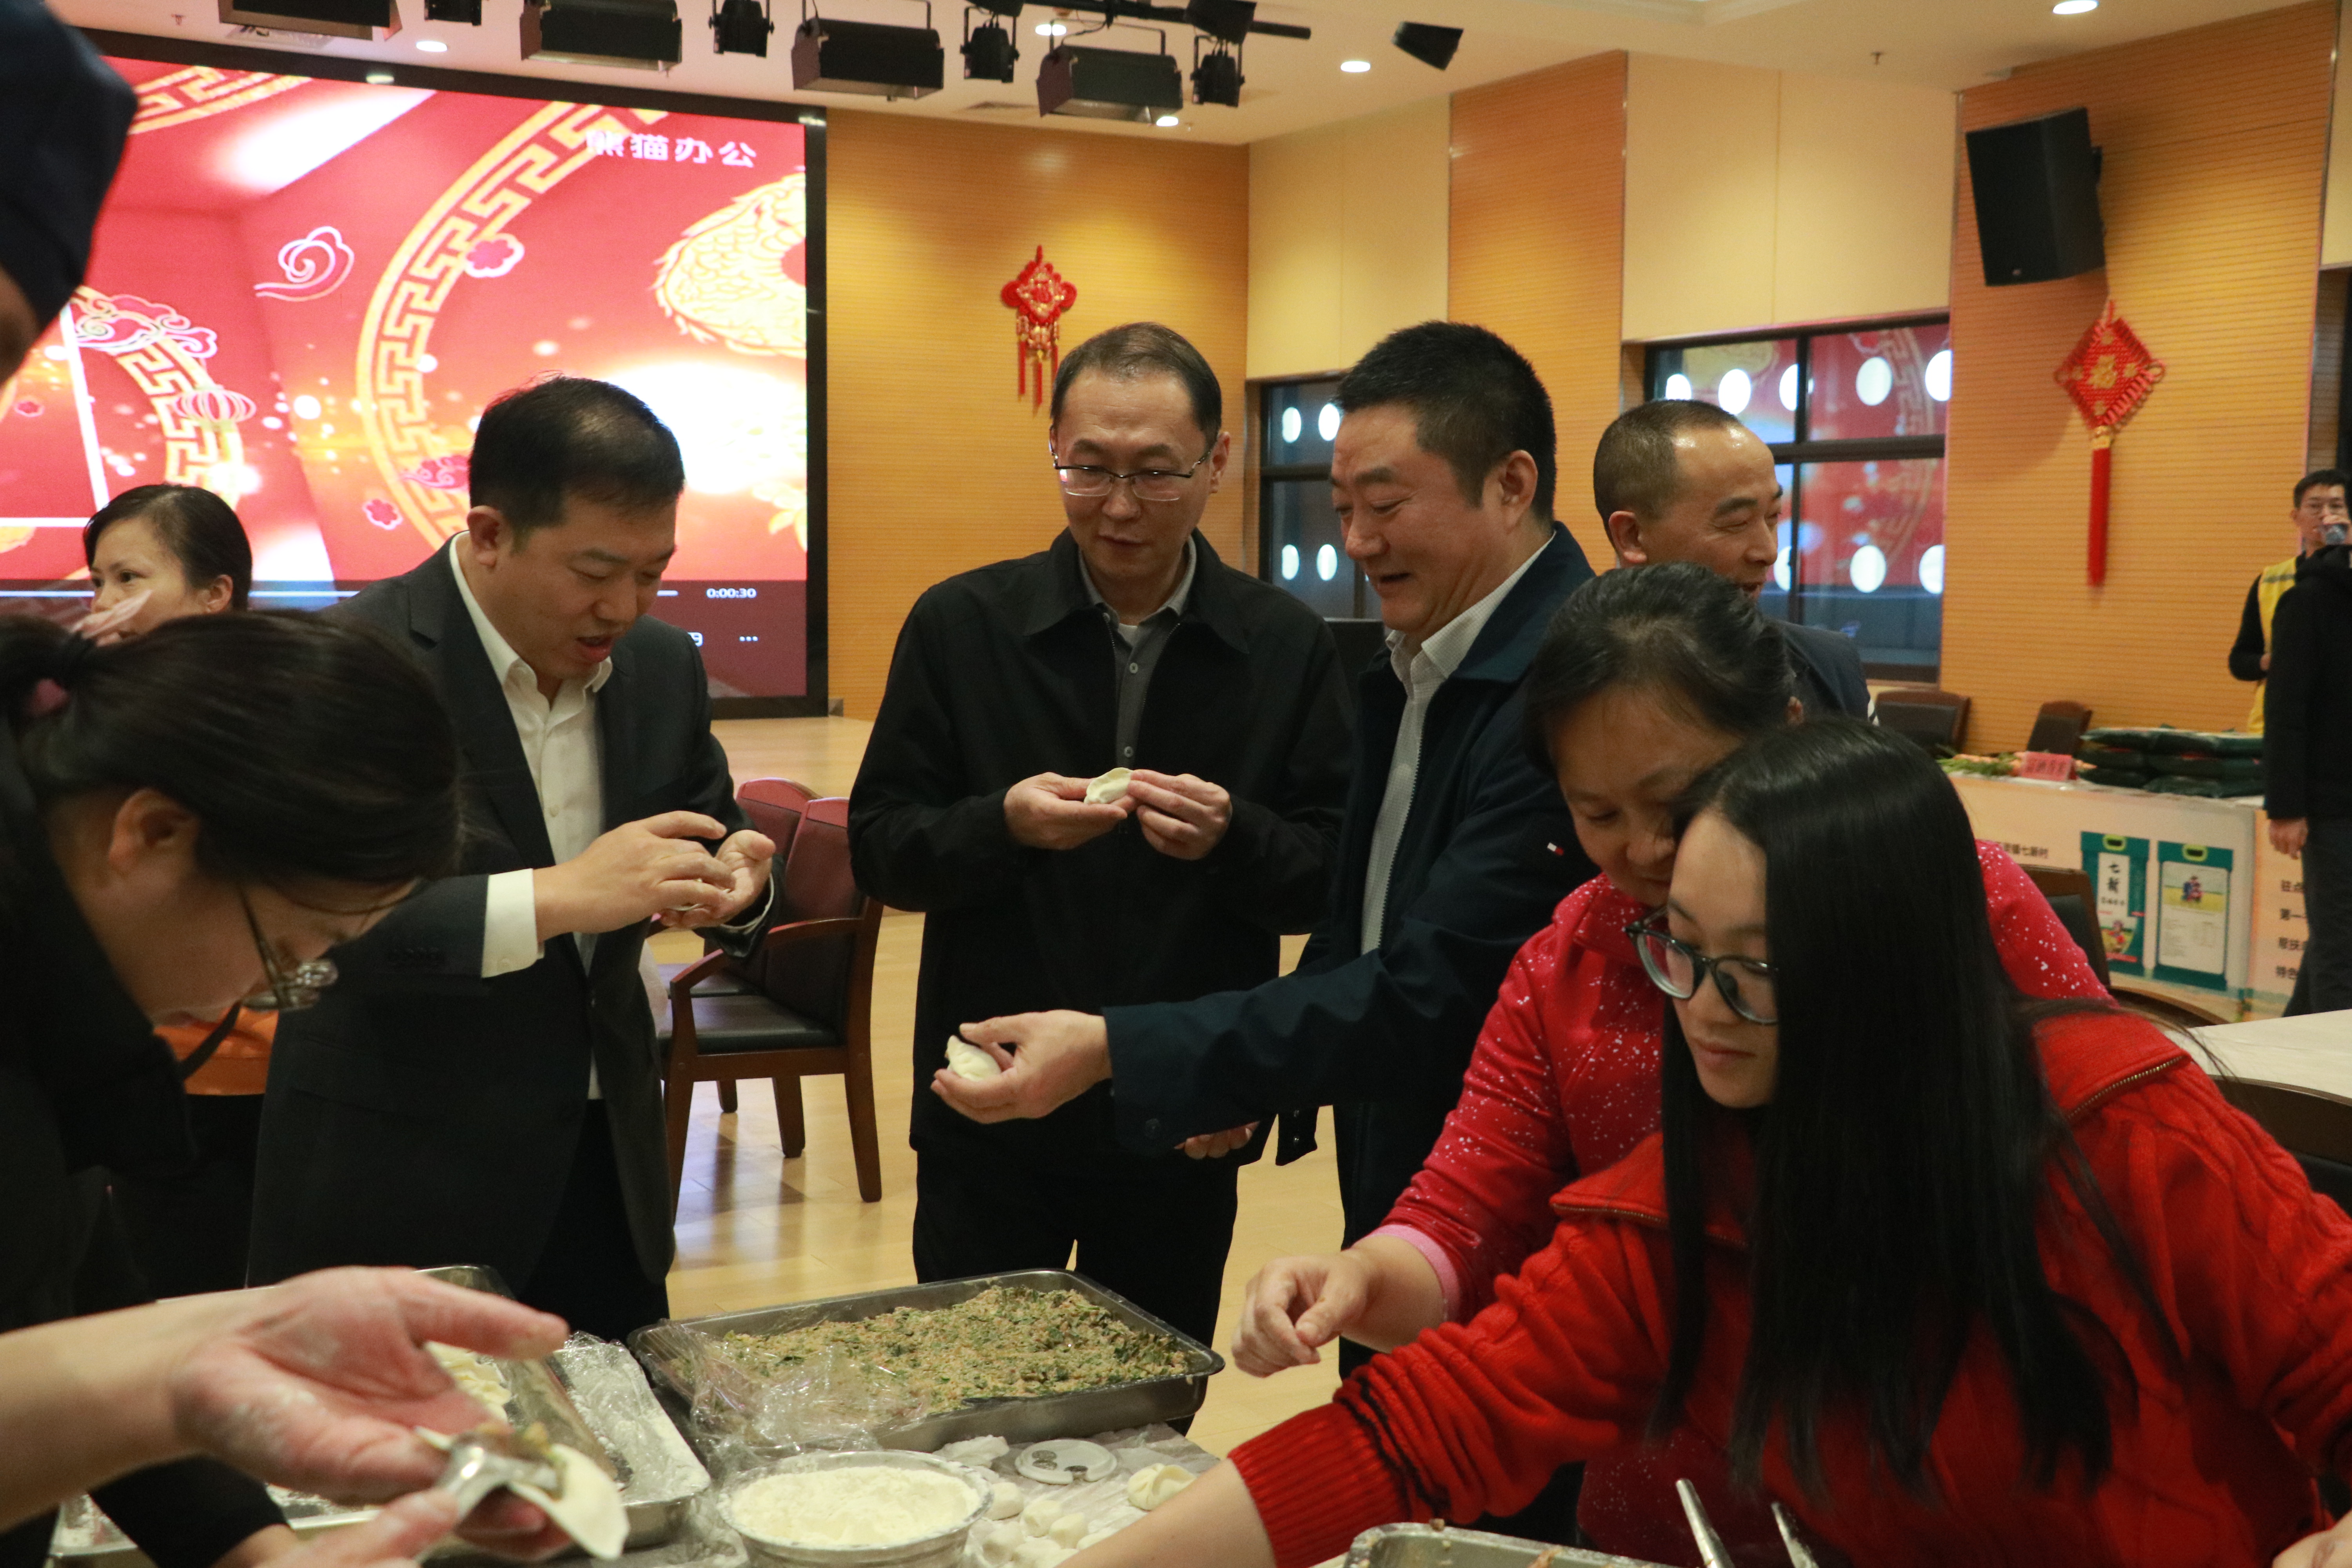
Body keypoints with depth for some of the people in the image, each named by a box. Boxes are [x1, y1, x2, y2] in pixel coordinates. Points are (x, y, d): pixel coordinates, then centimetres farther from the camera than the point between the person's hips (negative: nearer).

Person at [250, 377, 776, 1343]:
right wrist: (551, 898, -32)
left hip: (606, 1160, 5)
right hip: (397, 1182, -5)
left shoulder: (662, 664, 2)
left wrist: (734, 877, -11)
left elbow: (716, 828, 13)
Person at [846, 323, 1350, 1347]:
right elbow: (881, 852, -3)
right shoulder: (958, 626, -3)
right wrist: (1001, 826, -22)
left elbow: (1333, 879, -2)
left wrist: (1235, 839, -22)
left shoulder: (1287, 646, -2)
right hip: (990, 1119, -1)